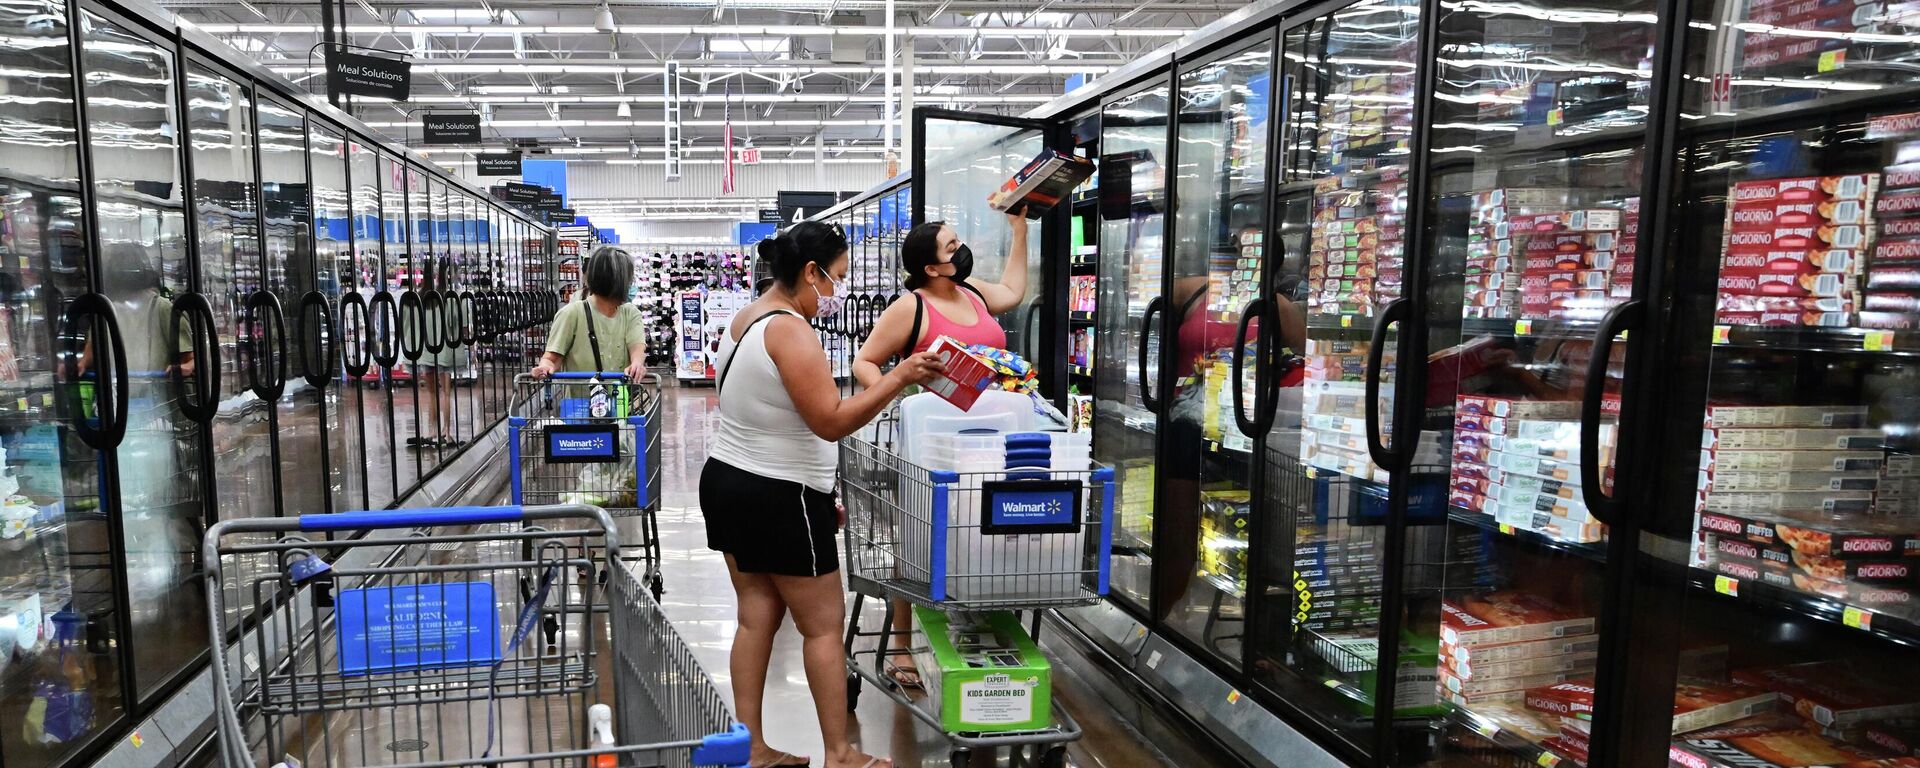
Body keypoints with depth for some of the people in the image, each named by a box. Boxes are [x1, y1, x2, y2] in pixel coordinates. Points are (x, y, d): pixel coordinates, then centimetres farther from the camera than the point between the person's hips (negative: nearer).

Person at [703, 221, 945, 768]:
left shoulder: (746, 320, 11)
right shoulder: (790, 330, -20)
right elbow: (831, 422, -26)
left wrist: (818, 492, 18)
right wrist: (899, 378, -27)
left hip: (728, 483, 10)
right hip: (776, 499, -9)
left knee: (757, 617, 13)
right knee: (823, 625, 2)